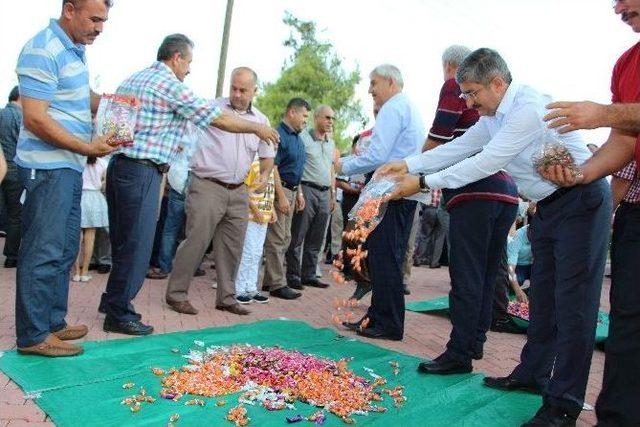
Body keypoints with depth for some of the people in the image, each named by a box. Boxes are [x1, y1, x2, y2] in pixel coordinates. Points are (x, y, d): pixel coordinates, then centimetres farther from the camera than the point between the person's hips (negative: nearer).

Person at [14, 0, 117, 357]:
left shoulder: (75, 50, 13)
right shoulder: (43, 51, -14)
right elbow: (35, 118, -19)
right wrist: (87, 148, -19)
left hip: (70, 167, 10)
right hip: (47, 167, -9)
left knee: (64, 250, 14)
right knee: (44, 252, -4)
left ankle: (53, 322, 25)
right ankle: (33, 335, 7)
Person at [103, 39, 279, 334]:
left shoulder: (132, 80, 17)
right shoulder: (170, 85, -10)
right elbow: (219, 119, -10)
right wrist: (256, 127, 4)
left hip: (119, 165, 10)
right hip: (142, 173, -9)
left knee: (122, 241, 18)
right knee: (136, 245, -2)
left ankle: (115, 300, 29)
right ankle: (119, 315, 5)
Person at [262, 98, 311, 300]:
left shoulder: (297, 138, 16)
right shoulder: (279, 135, -13)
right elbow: (272, 167, -18)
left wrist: (299, 193, 20)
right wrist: (281, 197, -21)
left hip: (291, 191, 10)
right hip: (280, 190, -10)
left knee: (285, 238, 12)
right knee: (276, 239, -6)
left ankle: (270, 280, 20)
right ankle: (278, 285, -1)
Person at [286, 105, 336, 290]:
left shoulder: (331, 143, 18)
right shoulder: (303, 138, -5)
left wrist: (333, 194, 18)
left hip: (324, 193, 7)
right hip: (307, 190, -7)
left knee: (316, 240, 9)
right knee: (298, 237, -2)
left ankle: (309, 275, 17)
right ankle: (293, 276, 4)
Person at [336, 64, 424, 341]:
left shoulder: (392, 109, -9)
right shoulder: (411, 110, 22)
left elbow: (377, 156, -19)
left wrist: (345, 167, -4)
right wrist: (361, 175, 18)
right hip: (407, 189, 10)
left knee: (383, 257, -5)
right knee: (390, 257, 13)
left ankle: (388, 325, 1)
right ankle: (377, 317, 21)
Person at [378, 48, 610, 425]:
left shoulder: (529, 108, -24)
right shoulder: (494, 115, 6)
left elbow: (485, 163, -26)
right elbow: (460, 147, 8)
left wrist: (423, 183, -22)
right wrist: (409, 165, -3)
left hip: (580, 201, -10)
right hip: (548, 206, 10)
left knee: (573, 303, -9)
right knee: (543, 295, 15)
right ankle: (533, 373, 27)